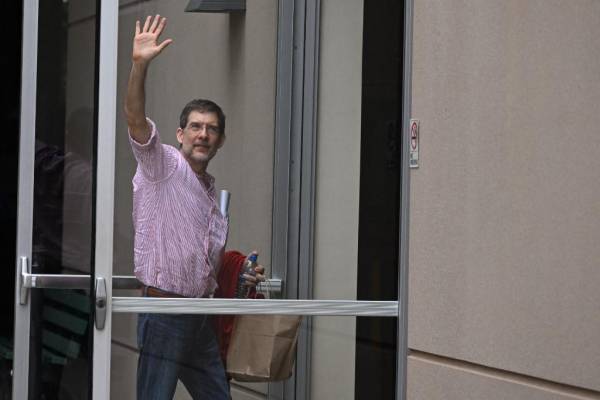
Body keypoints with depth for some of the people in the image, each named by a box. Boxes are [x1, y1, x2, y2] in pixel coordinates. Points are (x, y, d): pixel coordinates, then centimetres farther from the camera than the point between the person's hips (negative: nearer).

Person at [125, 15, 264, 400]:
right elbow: (136, 119, -23)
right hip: (164, 310, -8)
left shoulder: (214, 192, 19)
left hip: (201, 316, 8)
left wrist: (243, 277, 13)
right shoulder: (163, 164, -3)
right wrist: (140, 66, -36)